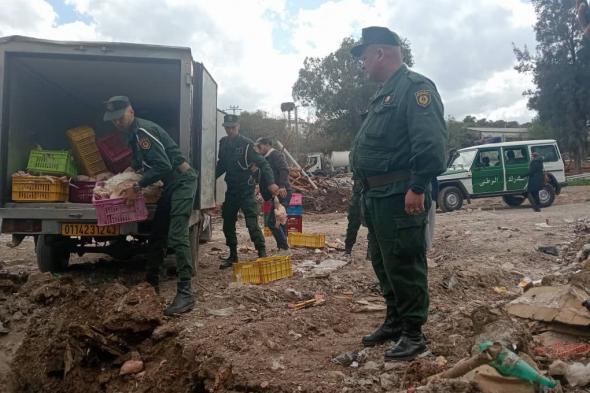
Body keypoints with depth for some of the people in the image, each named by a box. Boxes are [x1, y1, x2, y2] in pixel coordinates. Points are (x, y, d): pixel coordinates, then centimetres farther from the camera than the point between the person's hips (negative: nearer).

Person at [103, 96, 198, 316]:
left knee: (177, 236, -18)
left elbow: (163, 165, -24)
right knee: (158, 233, 13)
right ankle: (152, 282, 25)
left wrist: (137, 187, -19)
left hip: (182, 180, -10)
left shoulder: (144, 131, -17)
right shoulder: (133, 133, 14)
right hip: (171, 184, 10)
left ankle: (185, 293, -18)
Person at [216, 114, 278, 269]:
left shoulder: (246, 144, -11)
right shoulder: (223, 143, 7)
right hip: (231, 189, 7)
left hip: (246, 189, -6)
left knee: (252, 223, -11)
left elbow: (263, 163, -15)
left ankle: (262, 254, -4)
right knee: (228, 223, 11)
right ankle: (233, 255, 24)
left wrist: (271, 183, -24)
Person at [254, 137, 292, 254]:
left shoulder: (276, 155, -6)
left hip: (282, 193, -10)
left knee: (272, 221, -13)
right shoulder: (266, 158, 22)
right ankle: (283, 248, 22)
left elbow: (284, 170, -21)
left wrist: (282, 186, -33)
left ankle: (284, 248, -8)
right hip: (276, 194, 10)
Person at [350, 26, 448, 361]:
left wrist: (418, 188, -24)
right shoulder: (385, 94, 21)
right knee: (383, 263, 17)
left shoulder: (415, 87, -10)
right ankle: (395, 321, 31)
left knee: (405, 265, -2)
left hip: (401, 197, -10)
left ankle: (413, 334, 12)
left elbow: (432, 142, -22)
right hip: (378, 196, 10)